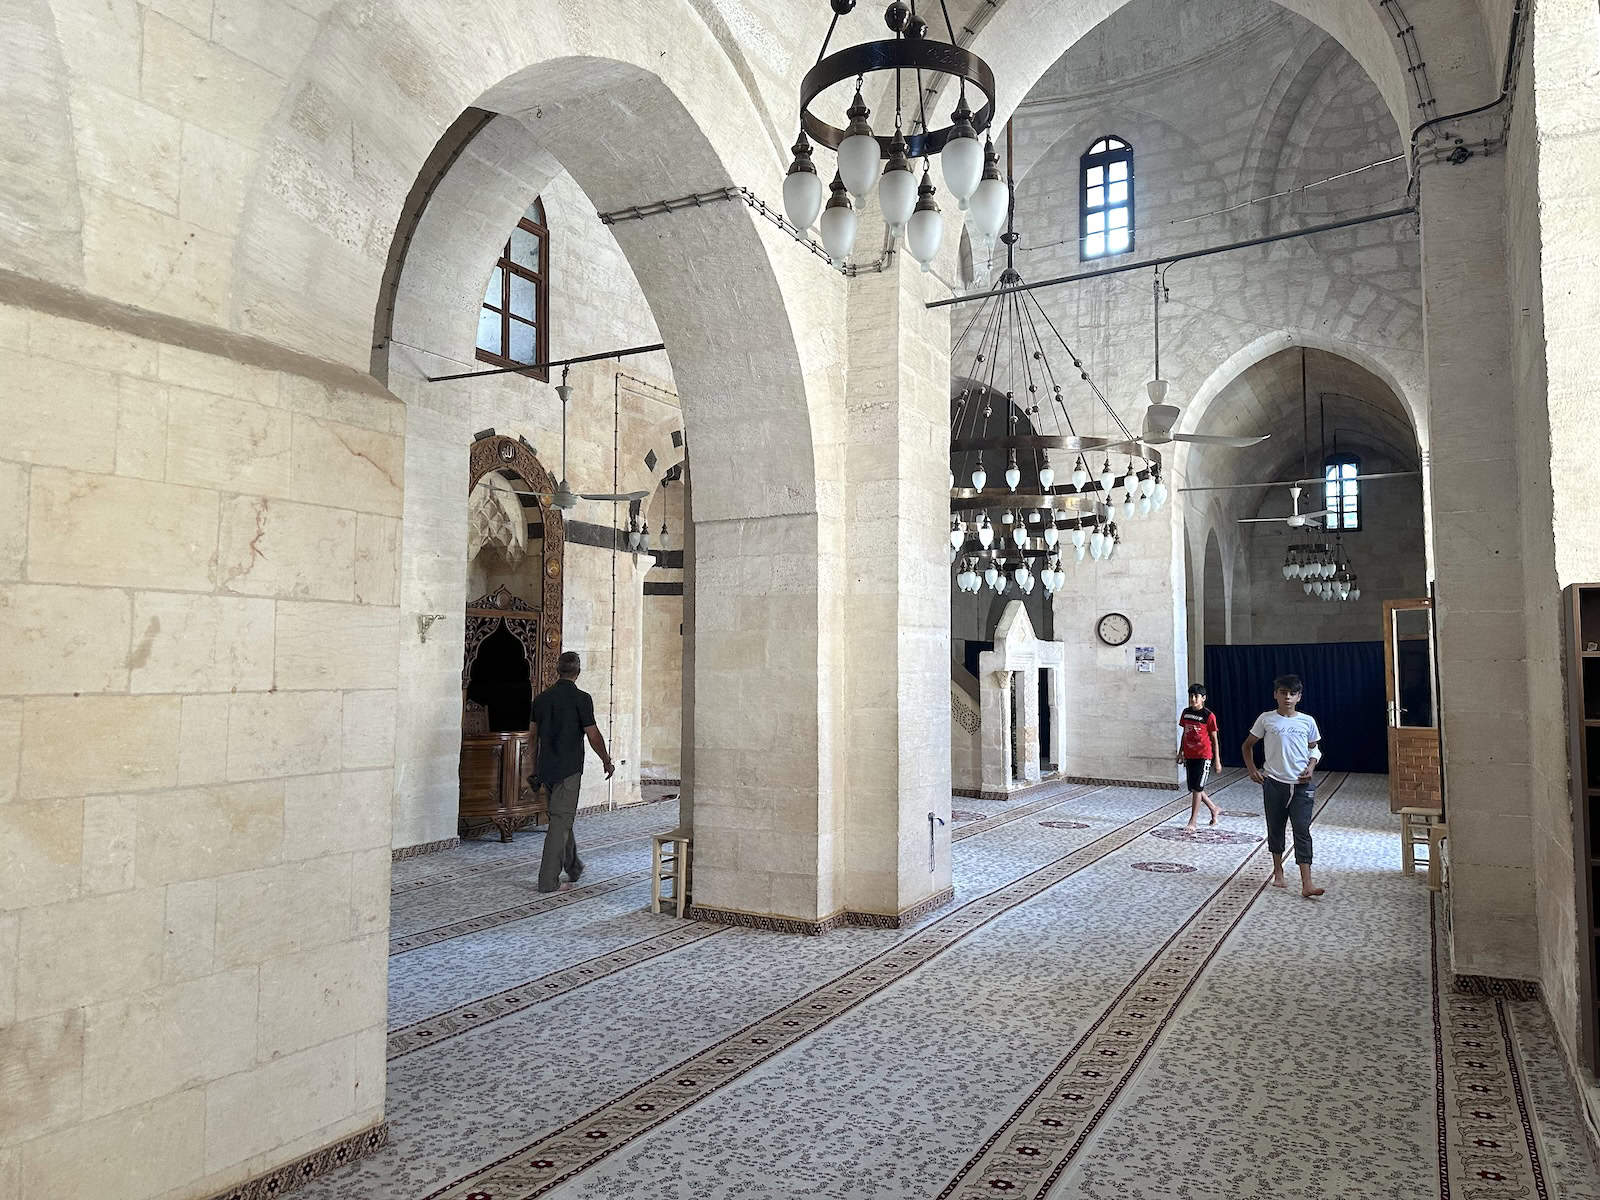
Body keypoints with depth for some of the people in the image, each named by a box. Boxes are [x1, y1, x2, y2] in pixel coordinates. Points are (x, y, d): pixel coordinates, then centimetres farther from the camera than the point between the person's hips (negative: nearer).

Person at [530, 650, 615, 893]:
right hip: (568, 769, -6)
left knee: (562, 817, 20)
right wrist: (607, 761, 4)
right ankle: (548, 880, -4)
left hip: (546, 768, 6)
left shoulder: (541, 698, 6)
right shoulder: (581, 698, -12)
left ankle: (573, 868, 33)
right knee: (560, 821, -3)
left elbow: (535, 734, 13)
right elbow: (593, 735, -11)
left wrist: (534, 770, 22)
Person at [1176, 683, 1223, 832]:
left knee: (1197, 789, -7)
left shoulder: (1209, 716, -9)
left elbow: (1215, 739, -5)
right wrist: (1180, 752, 17)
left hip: (1204, 756, -6)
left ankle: (1192, 822, -1)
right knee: (1193, 789, 11)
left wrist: (1217, 760, -5)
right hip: (1189, 756, 6)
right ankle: (1215, 809, 34)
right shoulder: (1185, 713, 7)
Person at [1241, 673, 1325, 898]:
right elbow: (1248, 745, 10)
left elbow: (1314, 749, 15)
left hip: (1301, 786, 0)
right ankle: (1278, 871, 31)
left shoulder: (1307, 721, 2)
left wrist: (1311, 768, -3)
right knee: (1275, 829, 11)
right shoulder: (1266, 719, -1)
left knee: (1302, 831, -6)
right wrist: (1251, 769, -1)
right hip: (1274, 784, 1)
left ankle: (1306, 884, -9)